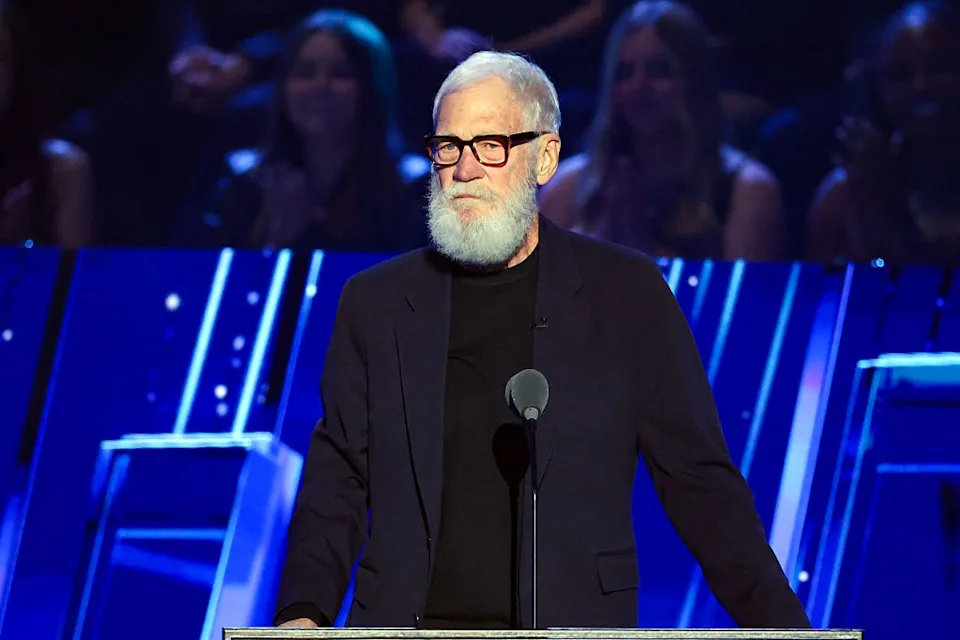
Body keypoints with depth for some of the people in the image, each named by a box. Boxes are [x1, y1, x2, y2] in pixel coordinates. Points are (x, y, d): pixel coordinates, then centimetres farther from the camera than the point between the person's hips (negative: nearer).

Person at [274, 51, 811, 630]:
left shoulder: (626, 294, 6)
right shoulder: (375, 303, 11)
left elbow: (699, 479, 6)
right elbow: (337, 484, 11)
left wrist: (780, 625, -3)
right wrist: (303, 615, -5)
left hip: (572, 626, -1)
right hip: (410, 627, 1)